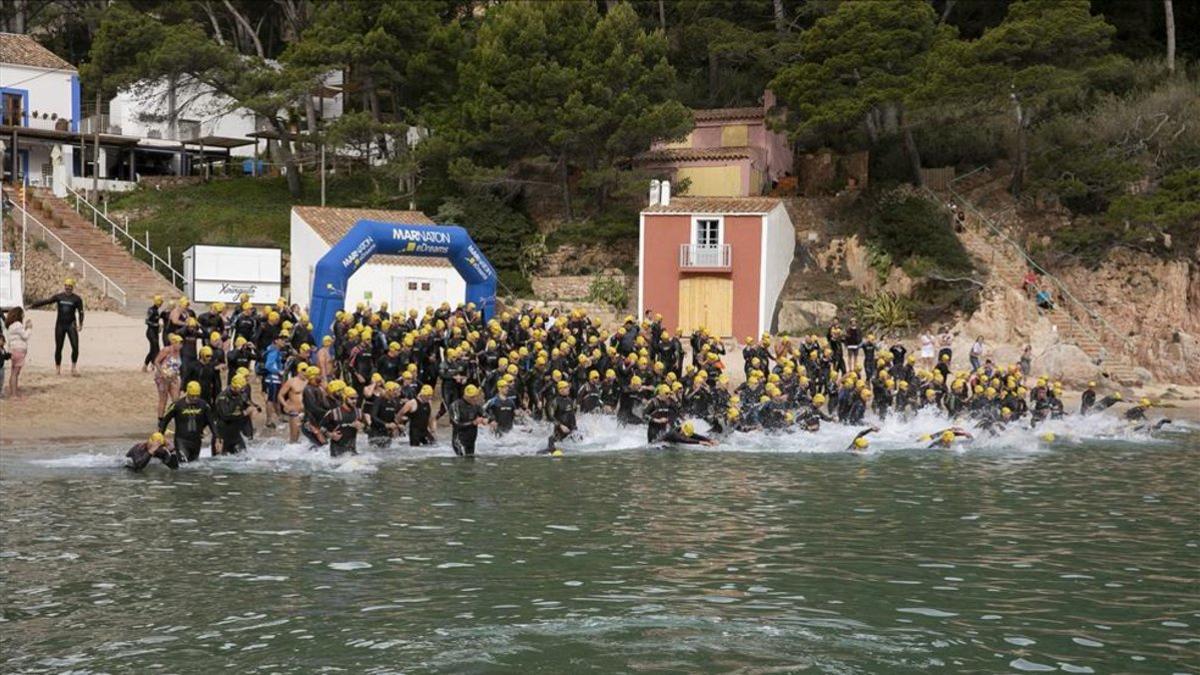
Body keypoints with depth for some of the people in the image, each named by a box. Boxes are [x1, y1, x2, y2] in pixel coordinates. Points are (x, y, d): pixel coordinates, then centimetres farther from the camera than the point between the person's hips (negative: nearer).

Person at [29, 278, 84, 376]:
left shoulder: (77, 299, -1)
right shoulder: (58, 297, 4)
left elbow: (80, 312, -5)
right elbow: (46, 301, 3)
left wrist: (80, 324, -18)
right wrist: (32, 306, -3)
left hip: (71, 325, -2)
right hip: (60, 325, 2)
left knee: (75, 347, -11)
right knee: (58, 348, 4)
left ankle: (74, 368, 3)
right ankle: (58, 369, 14)